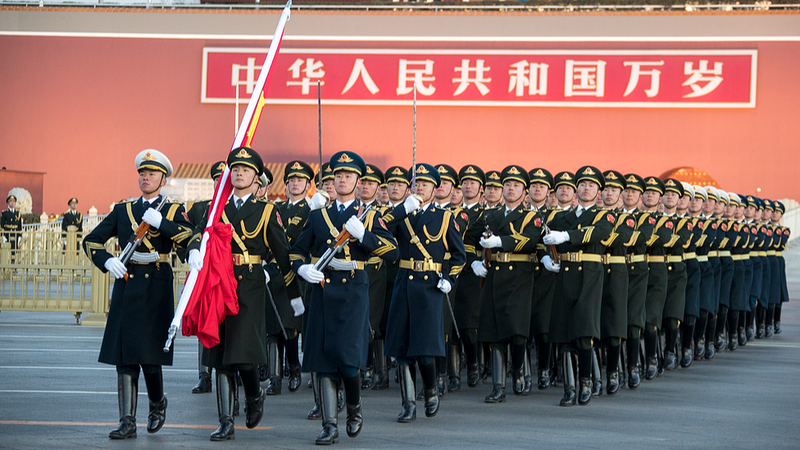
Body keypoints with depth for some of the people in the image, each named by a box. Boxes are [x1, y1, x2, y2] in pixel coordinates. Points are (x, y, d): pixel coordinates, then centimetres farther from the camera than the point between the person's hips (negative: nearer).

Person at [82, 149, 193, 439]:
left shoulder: (173, 211, 8)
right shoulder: (123, 210, 14)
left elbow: (192, 239, -10)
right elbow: (91, 240, 13)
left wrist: (161, 222, -18)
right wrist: (107, 261, -5)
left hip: (156, 287, -3)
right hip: (126, 284, 3)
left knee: (149, 353, -6)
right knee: (124, 355, -2)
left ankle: (157, 404, 22)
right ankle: (127, 422, 1)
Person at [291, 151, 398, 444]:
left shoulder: (369, 216, 8)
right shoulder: (318, 215, 15)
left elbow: (392, 251, -3)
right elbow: (298, 250, 18)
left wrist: (362, 234, -15)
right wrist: (302, 268, -4)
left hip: (354, 291, -3)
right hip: (322, 289, 3)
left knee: (348, 356, -13)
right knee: (324, 359, -1)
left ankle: (355, 408, 15)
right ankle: (330, 426, 4)